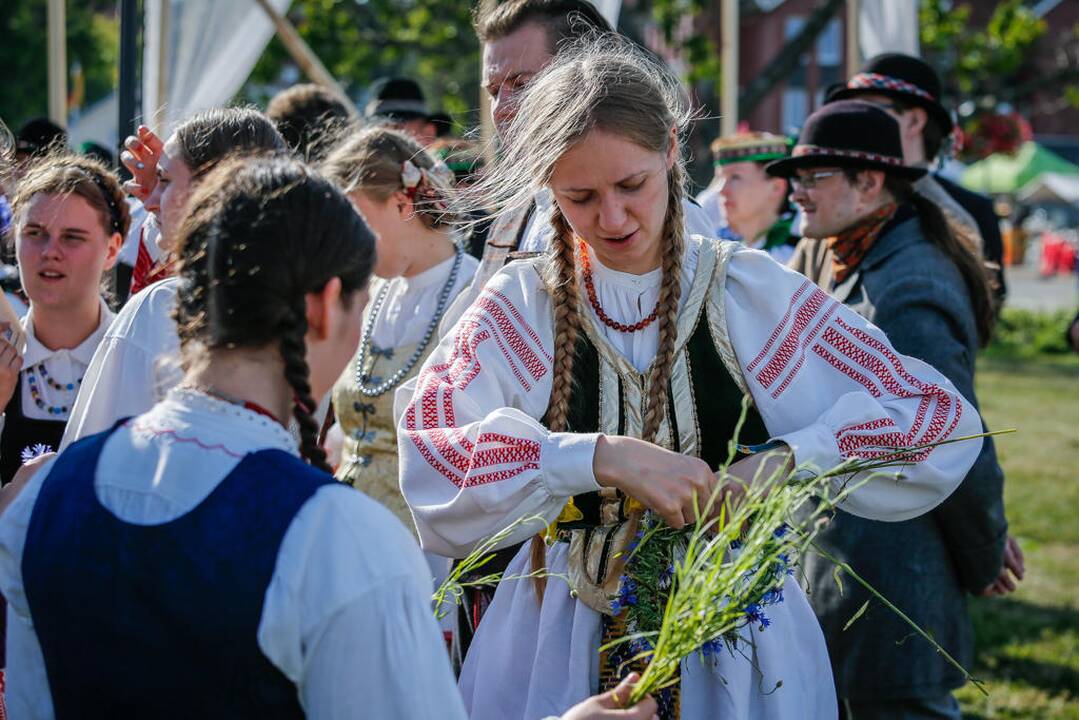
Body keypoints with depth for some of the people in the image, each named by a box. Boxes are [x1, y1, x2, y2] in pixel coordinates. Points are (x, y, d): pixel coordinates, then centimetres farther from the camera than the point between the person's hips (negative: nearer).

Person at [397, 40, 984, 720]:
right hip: (566, 646, 0)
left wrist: (789, 462, -21)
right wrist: (605, 459, -30)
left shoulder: (756, 294, -3)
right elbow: (426, 458, -20)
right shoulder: (519, 307, -4)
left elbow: (943, 416, -5)